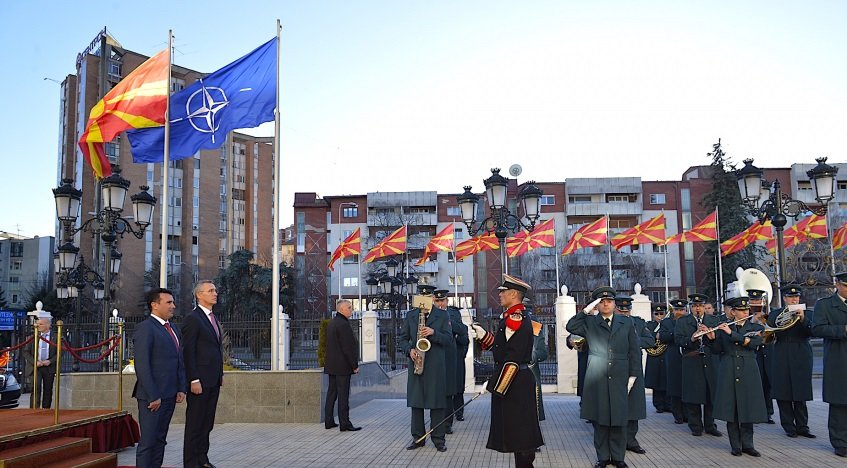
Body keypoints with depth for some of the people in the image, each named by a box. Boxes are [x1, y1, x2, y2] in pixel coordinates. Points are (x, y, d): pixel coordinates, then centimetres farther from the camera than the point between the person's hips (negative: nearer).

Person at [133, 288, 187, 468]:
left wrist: (181, 389, 9)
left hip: (170, 396, 8)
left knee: (160, 439, 12)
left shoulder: (174, 329, 15)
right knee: (148, 441, -2)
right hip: (152, 397, -8)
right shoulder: (145, 329, -11)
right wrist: (153, 396, -18)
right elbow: (142, 366, -16)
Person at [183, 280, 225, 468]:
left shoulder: (214, 318, 16)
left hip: (214, 380, 8)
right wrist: (194, 380, -18)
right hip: (200, 381, -8)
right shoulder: (192, 319, -11)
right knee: (195, 423, 0)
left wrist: (220, 374, 16)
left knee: (207, 423, 13)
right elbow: (188, 352, -14)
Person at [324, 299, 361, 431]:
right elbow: (348, 347, -19)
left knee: (331, 393, 12)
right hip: (342, 366, -9)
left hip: (331, 365, 9)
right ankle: (345, 424, -4)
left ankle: (329, 421, 17)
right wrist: (355, 365, -13)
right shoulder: (343, 324, -16)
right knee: (343, 395, -6)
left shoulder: (332, 323, 14)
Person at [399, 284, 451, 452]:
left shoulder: (442, 315, 4)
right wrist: (409, 350, -7)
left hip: (436, 365, -2)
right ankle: (418, 438, 14)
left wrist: (433, 333, -18)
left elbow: (448, 338, -2)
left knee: (437, 402, 0)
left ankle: (438, 439, 8)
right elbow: (403, 338, 12)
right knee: (415, 402, 5)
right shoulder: (410, 315, 11)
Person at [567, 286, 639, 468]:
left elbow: (634, 351, 9)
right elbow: (571, 327, -10)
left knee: (619, 420, 4)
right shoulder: (590, 322, 7)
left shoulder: (627, 323, 10)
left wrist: (633, 376, 3)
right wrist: (587, 310, -11)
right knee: (599, 419, 4)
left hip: (619, 379, 1)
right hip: (597, 379, -1)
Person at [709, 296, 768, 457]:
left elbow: (753, 343, -14)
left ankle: (747, 444, 11)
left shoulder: (756, 328, 6)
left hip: (748, 371, 0)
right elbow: (716, 350, 8)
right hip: (728, 372, 0)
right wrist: (711, 338, -10)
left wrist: (732, 333, -18)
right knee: (730, 408, 1)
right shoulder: (724, 328, 8)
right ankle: (735, 445, 9)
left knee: (747, 408, 0)